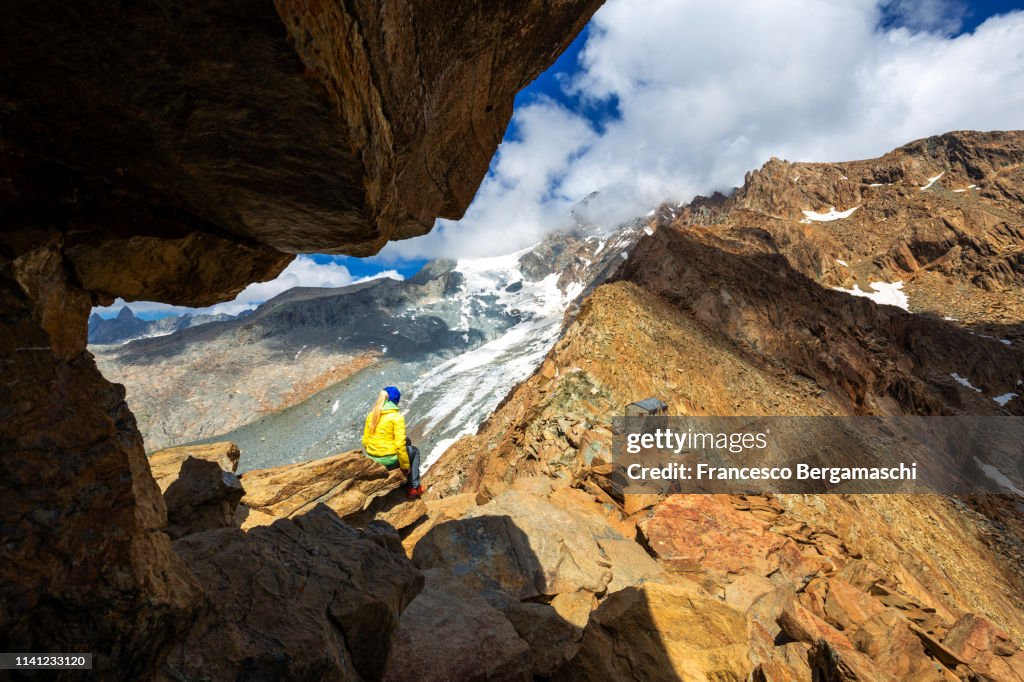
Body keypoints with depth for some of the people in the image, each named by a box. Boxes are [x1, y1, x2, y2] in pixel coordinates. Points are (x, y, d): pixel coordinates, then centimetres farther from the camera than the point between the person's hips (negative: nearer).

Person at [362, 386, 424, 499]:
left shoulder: (371, 415, 3)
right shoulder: (397, 417, -16)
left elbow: (365, 441, 8)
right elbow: (400, 445, -18)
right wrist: (405, 465, -6)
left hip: (372, 458, 7)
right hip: (389, 460, -6)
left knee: (407, 442, 30)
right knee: (414, 451, 24)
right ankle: (414, 487, 22)